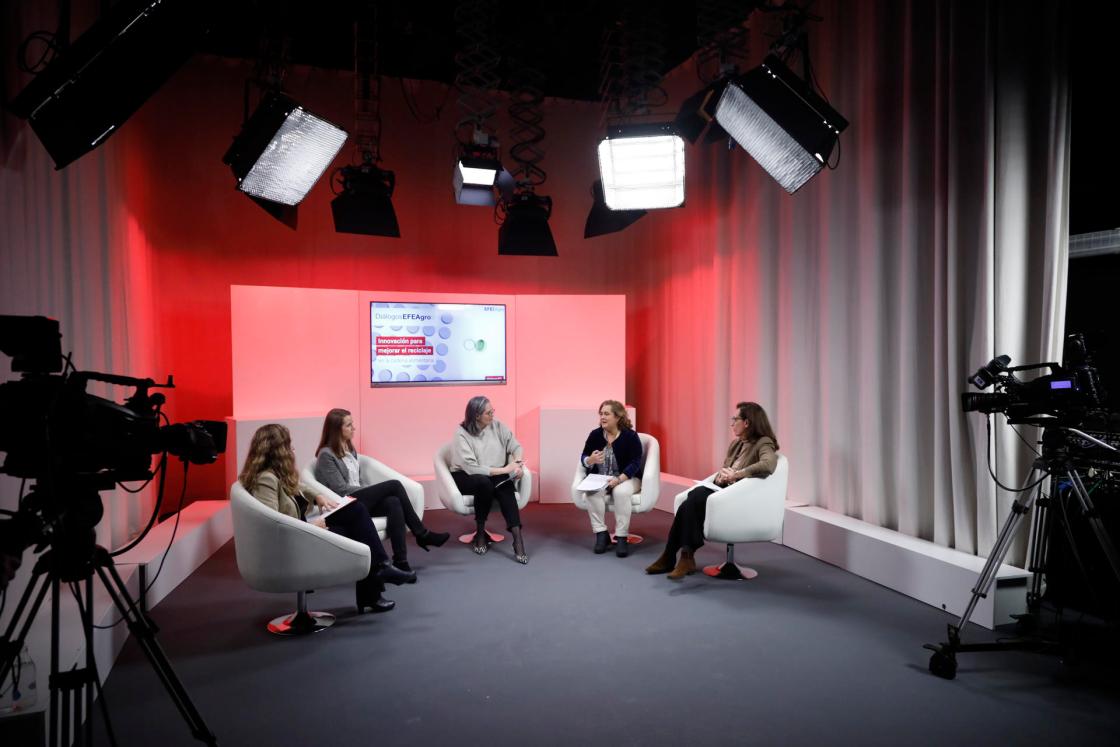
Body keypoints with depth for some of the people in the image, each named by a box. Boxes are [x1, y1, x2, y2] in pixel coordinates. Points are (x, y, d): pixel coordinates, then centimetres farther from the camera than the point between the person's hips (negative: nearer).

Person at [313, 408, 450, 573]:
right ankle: (422, 534, -15)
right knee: (394, 485, -22)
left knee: (393, 503, -27)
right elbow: (342, 490, -13)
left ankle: (400, 561, -30)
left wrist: (373, 488, -3)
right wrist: (375, 488, -9)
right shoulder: (326, 455, -8)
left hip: (360, 498, 7)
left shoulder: (350, 450, 17)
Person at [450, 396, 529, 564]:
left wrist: (518, 463, -23)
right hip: (465, 476, -3)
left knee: (505, 486, -30)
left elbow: (515, 446, -1)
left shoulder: (498, 426, -3)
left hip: (494, 476, 3)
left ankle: (517, 537, -37)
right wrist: (504, 469, -28)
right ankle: (480, 532, -17)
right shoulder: (462, 433, -17)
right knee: (484, 482, -36)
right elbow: (471, 467, -25)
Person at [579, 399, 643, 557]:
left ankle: (621, 537, -23)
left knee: (621, 492, -36)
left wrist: (619, 479, -30)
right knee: (592, 491, -31)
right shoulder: (595, 434, -1)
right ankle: (601, 534, -18)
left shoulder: (630, 436, -11)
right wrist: (591, 459, -23)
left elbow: (635, 463, -16)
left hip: (626, 478, -3)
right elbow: (583, 458, 3)